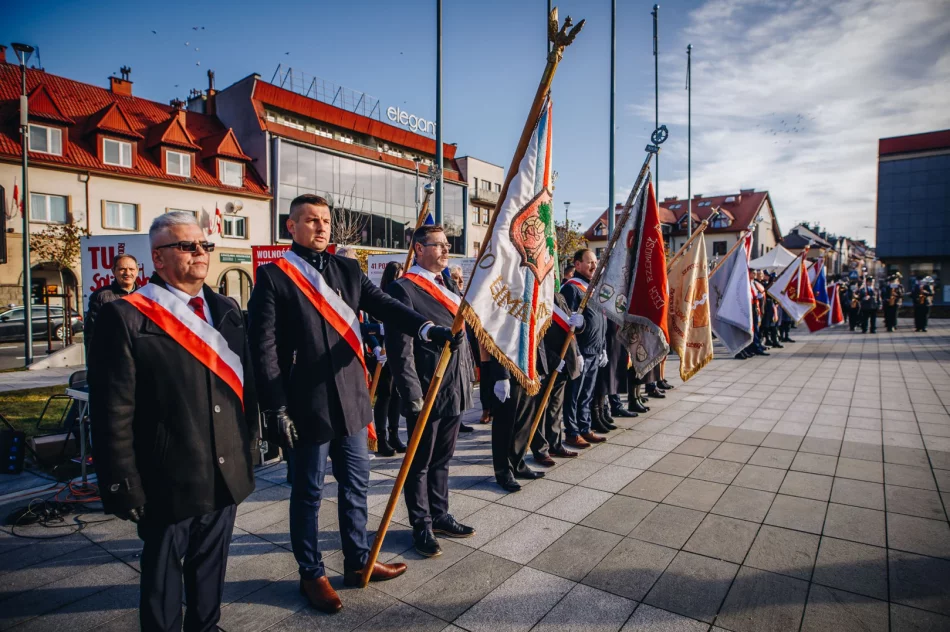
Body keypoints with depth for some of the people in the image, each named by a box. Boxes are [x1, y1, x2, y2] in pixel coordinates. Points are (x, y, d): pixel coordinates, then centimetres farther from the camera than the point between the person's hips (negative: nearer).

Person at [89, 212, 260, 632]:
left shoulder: (226, 310, 6)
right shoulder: (125, 317, -11)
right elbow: (113, 413, -11)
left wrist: (250, 443, 8)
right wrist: (124, 487, -10)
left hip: (226, 475, 5)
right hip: (168, 483, -5)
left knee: (211, 566, 22)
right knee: (163, 573, 16)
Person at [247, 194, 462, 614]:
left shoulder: (347, 270, 7)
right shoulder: (273, 276, -6)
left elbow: (385, 306, -4)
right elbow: (264, 347, -9)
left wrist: (430, 329, -21)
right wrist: (276, 409, -13)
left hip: (351, 399, 5)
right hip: (306, 404, -4)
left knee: (355, 484, 17)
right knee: (308, 492, 12)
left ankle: (358, 562, 36)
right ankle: (311, 574, 32)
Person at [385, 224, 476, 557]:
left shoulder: (449, 285, 13)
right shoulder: (403, 289, -13)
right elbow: (400, 350, -17)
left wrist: (468, 376, 14)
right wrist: (413, 395, -18)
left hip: (454, 390, 8)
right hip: (426, 394, -8)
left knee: (442, 459, 20)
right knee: (420, 463, 10)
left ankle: (440, 516, 36)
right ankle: (421, 526, 26)